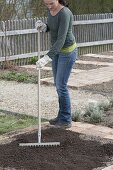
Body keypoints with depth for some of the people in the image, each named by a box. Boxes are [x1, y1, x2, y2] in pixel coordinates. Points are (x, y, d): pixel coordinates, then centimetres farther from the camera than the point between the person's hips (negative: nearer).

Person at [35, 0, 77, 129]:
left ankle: (66, 120, 9)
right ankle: (62, 116, 28)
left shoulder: (65, 14, -30)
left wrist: (46, 58, -41)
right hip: (58, 50, 9)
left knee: (61, 86, -4)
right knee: (58, 84, 15)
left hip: (67, 51, -9)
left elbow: (61, 40, -35)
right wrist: (42, 26, -12)